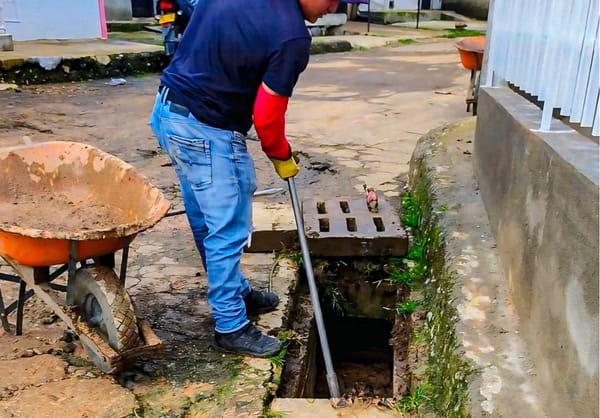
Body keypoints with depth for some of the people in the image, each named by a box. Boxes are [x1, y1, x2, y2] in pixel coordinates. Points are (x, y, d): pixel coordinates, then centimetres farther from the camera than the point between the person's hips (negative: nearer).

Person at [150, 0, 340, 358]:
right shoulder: (292, 37, -19)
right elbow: (267, 116, -14)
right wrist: (283, 157, 5)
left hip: (169, 112, 9)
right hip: (207, 132, -9)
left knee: (206, 221, 20)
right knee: (228, 230, 4)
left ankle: (237, 292, 39)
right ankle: (231, 327, 18)